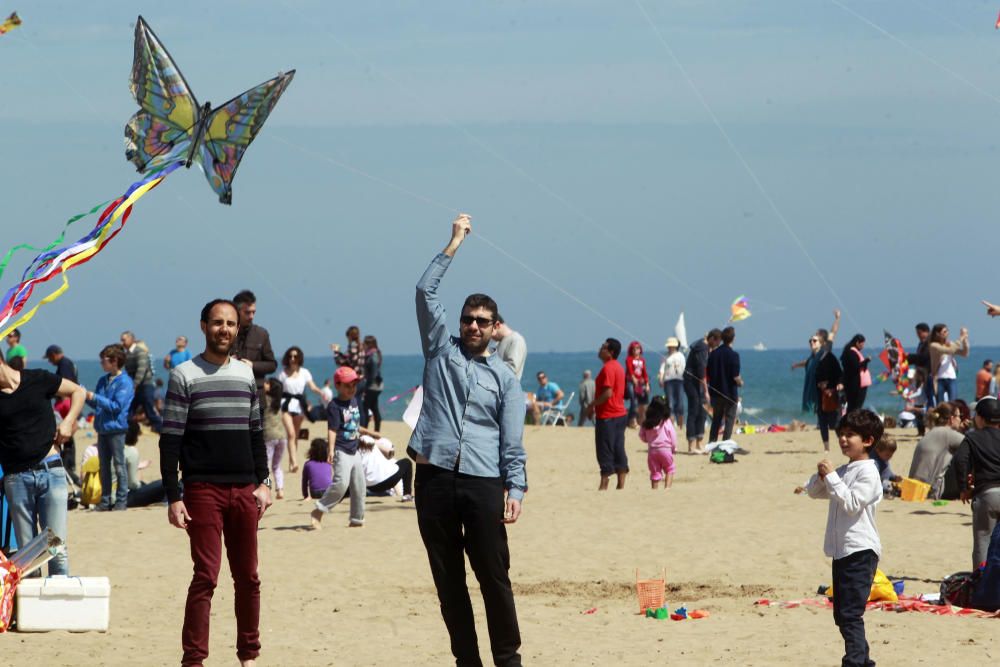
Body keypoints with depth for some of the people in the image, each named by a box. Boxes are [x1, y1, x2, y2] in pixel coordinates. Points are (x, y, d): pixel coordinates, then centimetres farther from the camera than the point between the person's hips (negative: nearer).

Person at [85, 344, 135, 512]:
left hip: (116, 429, -7)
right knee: (104, 467, 10)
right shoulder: (103, 380, 13)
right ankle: (105, 501, 16)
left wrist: (95, 397, -17)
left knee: (119, 466, -1)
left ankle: (121, 500, 4)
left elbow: (117, 406, -16)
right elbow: (96, 405, 17)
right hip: (102, 429, 7)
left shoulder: (124, 382, -10)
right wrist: (86, 396, 0)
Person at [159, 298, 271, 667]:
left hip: (244, 491, 5)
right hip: (203, 489, -5)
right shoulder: (185, 375, -3)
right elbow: (170, 440, -5)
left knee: (248, 577, 8)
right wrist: (173, 497, -11)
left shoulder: (246, 374, 13)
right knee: (205, 576, -9)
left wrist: (263, 482, 9)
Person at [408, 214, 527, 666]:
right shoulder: (442, 352, 14)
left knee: (494, 576, -3)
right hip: (435, 477, 1)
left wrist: (516, 490, -5)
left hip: (483, 482, -1)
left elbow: (512, 442, 7)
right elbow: (425, 292, 5)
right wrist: (454, 245, 4)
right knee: (448, 579, 3)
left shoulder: (505, 377, 12)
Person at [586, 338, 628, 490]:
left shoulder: (608, 368, -16)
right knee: (619, 450, 9)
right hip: (620, 414, 9)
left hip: (607, 416, -9)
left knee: (605, 452, -4)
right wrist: (595, 405, 19)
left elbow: (608, 393, -23)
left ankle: (604, 485, -2)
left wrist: (592, 405, -12)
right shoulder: (618, 367, 15)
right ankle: (621, 484, 9)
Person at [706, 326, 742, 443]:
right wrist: (740, 382, 5)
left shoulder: (713, 353, 2)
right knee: (729, 420, 2)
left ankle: (711, 444, 14)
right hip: (730, 393, -5)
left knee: (716, 420, 15)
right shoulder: (733, 355, -14)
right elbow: (736, 377, -16)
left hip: (716, 393, 5)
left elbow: (708, 374, 5)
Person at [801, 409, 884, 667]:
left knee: (850, 613, -15)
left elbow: (852, 503, -20)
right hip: (841, 550, 9)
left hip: (860, 551, -9)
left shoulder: (868, 472, -11)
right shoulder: (843, 471, 17)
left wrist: (831, 477, -19)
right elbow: (814, 492, 22)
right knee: (841, 614, 14)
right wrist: (821, 476, 1)